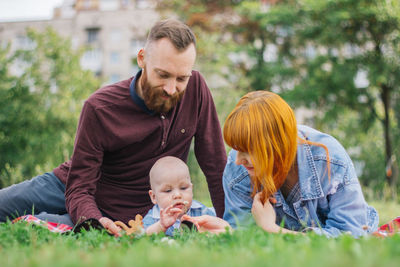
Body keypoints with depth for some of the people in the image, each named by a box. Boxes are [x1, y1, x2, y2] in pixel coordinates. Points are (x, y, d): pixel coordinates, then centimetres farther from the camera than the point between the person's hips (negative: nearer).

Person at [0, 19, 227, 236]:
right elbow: (79, 189, -20)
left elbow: (217, 167, -8)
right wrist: (93, 220, -42)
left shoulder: (195, 88, -16)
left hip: (120, 214, 0)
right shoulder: (100, 108, -21)